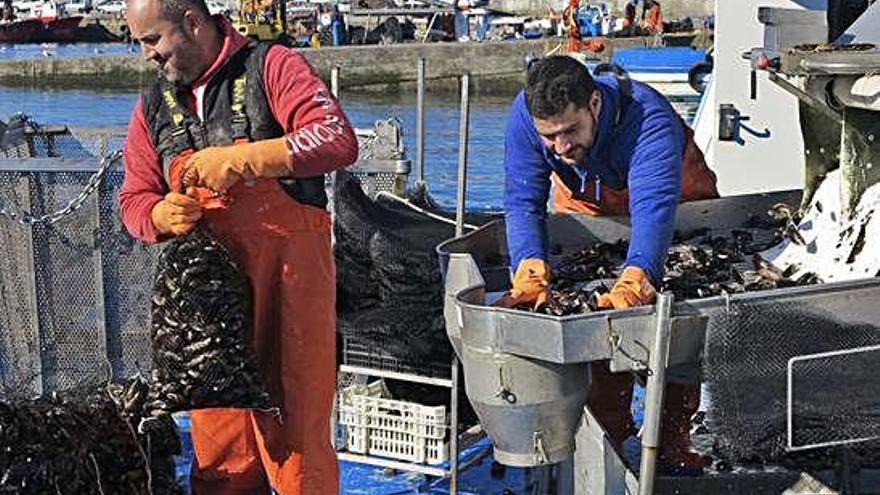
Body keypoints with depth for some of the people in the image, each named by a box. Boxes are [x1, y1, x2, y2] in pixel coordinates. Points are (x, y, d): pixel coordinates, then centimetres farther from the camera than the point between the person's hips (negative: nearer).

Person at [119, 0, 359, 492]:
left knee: (294, 429, -2)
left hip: (288, 276, -5)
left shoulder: (270, 67, -3)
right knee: (218, 439, 8)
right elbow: (134, 199, 17)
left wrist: (239, 159, -20)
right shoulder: (154, 108, 14)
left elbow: (338, 140, -15)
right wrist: (163, 215, -6)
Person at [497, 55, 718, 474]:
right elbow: (522, 201, -34)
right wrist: (530, 267, -55)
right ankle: (608, 431, 8)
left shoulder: (648, 118, -43)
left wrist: (636, 278, -73)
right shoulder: (523, 117, -31)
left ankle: (675, 436, 7)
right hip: (585, 203, 3)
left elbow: (655, 206, -55)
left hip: (678, 198, -2)